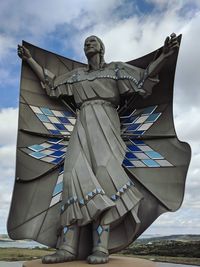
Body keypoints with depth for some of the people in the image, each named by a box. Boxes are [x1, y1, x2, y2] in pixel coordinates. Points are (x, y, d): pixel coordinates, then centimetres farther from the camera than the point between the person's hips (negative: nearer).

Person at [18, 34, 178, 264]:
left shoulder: (116, 69, 17)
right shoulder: (76, 75, 28)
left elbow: (145, 79, 8)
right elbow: (51, 83, 33)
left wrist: (164, 55, -6)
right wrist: (30, 60, 37)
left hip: (105, 122, -3)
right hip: (83, 124, 3)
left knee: (102, 171, -23)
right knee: (75, 174, -16)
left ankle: (101, 247, -24)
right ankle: (68, 247, -18)